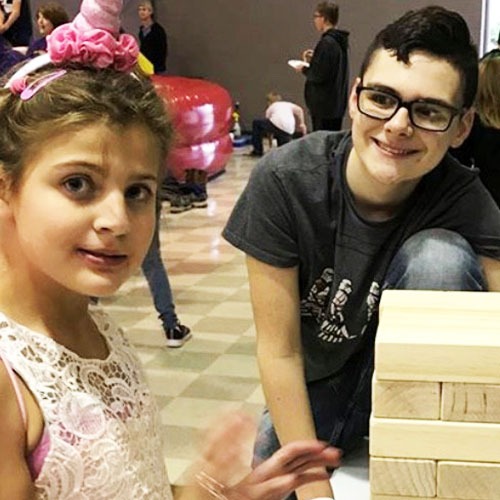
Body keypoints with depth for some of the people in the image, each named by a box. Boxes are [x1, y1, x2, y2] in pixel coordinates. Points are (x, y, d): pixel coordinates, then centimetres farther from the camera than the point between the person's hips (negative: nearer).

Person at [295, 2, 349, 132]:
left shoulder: (326, 43, -17)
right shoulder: (339, 41, 11)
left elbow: (319, 76, -22)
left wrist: (304, 69, -4)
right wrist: (314, 59, 12)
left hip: (324, 106, -9)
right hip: (337, 104, 9)